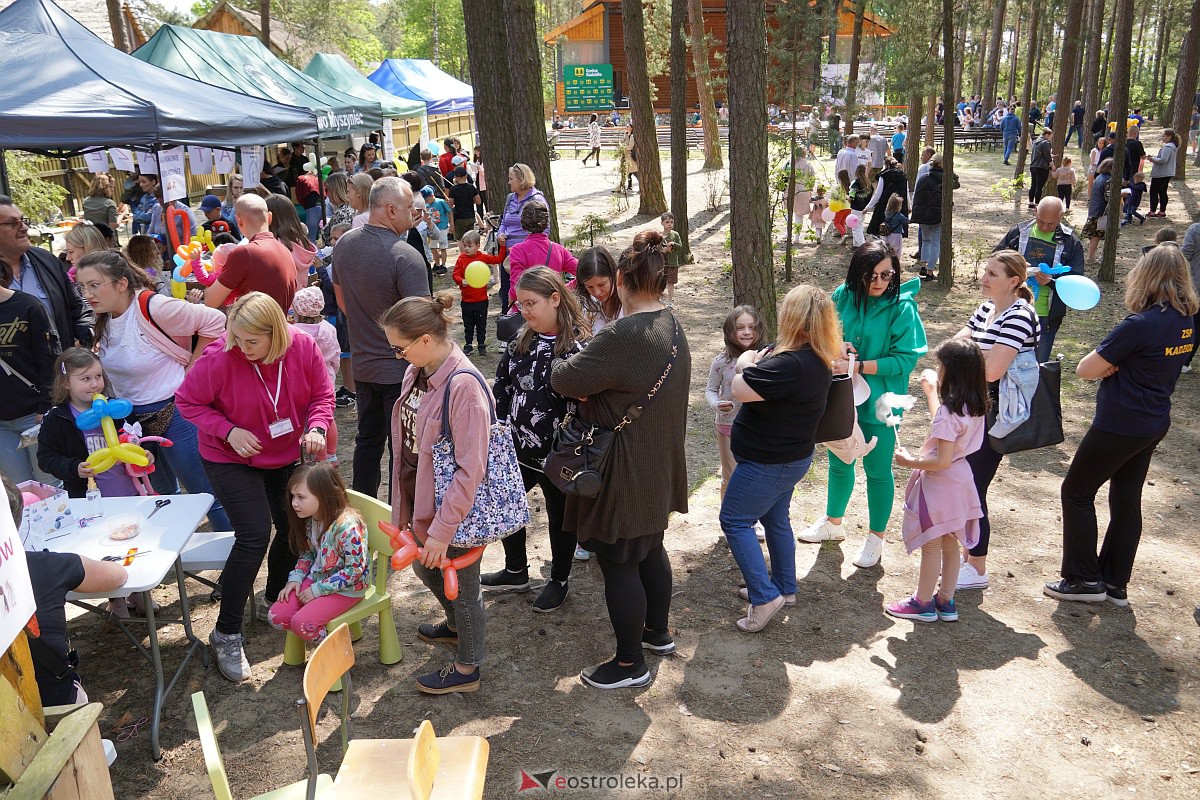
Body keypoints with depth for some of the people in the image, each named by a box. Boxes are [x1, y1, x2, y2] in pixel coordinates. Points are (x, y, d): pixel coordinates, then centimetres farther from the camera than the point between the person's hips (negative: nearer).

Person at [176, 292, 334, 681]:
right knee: (254, 536, -16)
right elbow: (187, 401, -14)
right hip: (231, 460, -5)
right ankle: (226, 634, 0)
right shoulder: (220, 358, -27)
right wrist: (228, 431, -26)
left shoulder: (304, 348, -18)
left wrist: (316, 427, -23)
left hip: (286, 457, 5)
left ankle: (273, 601, 39)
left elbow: (322, 394, -5)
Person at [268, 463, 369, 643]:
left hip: (346, 588, -8)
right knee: (276, 616, -5)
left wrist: (318, 589, -19)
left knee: (301, 623, -22)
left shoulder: (347, 526, -27)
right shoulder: (311, 519, -2)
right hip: (316, 578, 8)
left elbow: (355, 570, -24)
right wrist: (295, 578, -2)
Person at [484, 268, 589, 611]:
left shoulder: (580, 347, -18)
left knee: (560, 518, 13)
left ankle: (559, 581, 35)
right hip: (517, 450, 7)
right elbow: (502, 389, 10)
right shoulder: (520, 341, 3)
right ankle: (516, 571, 41)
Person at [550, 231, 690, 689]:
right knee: (650, 550, 25)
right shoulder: (672, 329, 3)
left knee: (619, 564, 5)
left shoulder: (622, 337, -27)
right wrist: (600, 384, 0)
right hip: (659, 468, 9)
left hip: (625, 475, -9)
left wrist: (566, 364, 0)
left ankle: (630, 664, 18)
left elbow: (565, 381, -21)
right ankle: (658, 633, 43)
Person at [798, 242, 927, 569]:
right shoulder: (843, 296, -6)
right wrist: (836, 346, -17)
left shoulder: (902, 307, -17)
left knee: (877, 470, 10)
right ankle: (833, 523, 44)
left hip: (878, 403, -4)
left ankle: (876, 538, 30)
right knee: (839, 462, 21)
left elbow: (906, 358, -18)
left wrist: (857, 365, -25)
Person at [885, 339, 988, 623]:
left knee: (931, 546, 6)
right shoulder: (975, 406, 0)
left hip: (939, 484, -8)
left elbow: (942, 460, -27)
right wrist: (932, 392, 26)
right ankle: (946, 602, 29)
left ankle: (923, 604, 20)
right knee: (950, 545, 18)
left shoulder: (949, 412, -27)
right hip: (959, 480, 8)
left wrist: (911, 462, -14)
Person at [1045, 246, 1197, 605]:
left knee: (1077, 493, 7)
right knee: (1126, 501, 16)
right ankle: (1116, 584, 25)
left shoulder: (1140, 325, -25)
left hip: (1119, 425, -8)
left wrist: (1109, 367, -4)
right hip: (1154, 424, 8)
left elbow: (1085, 369, -21)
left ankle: (1084, 579, 14)